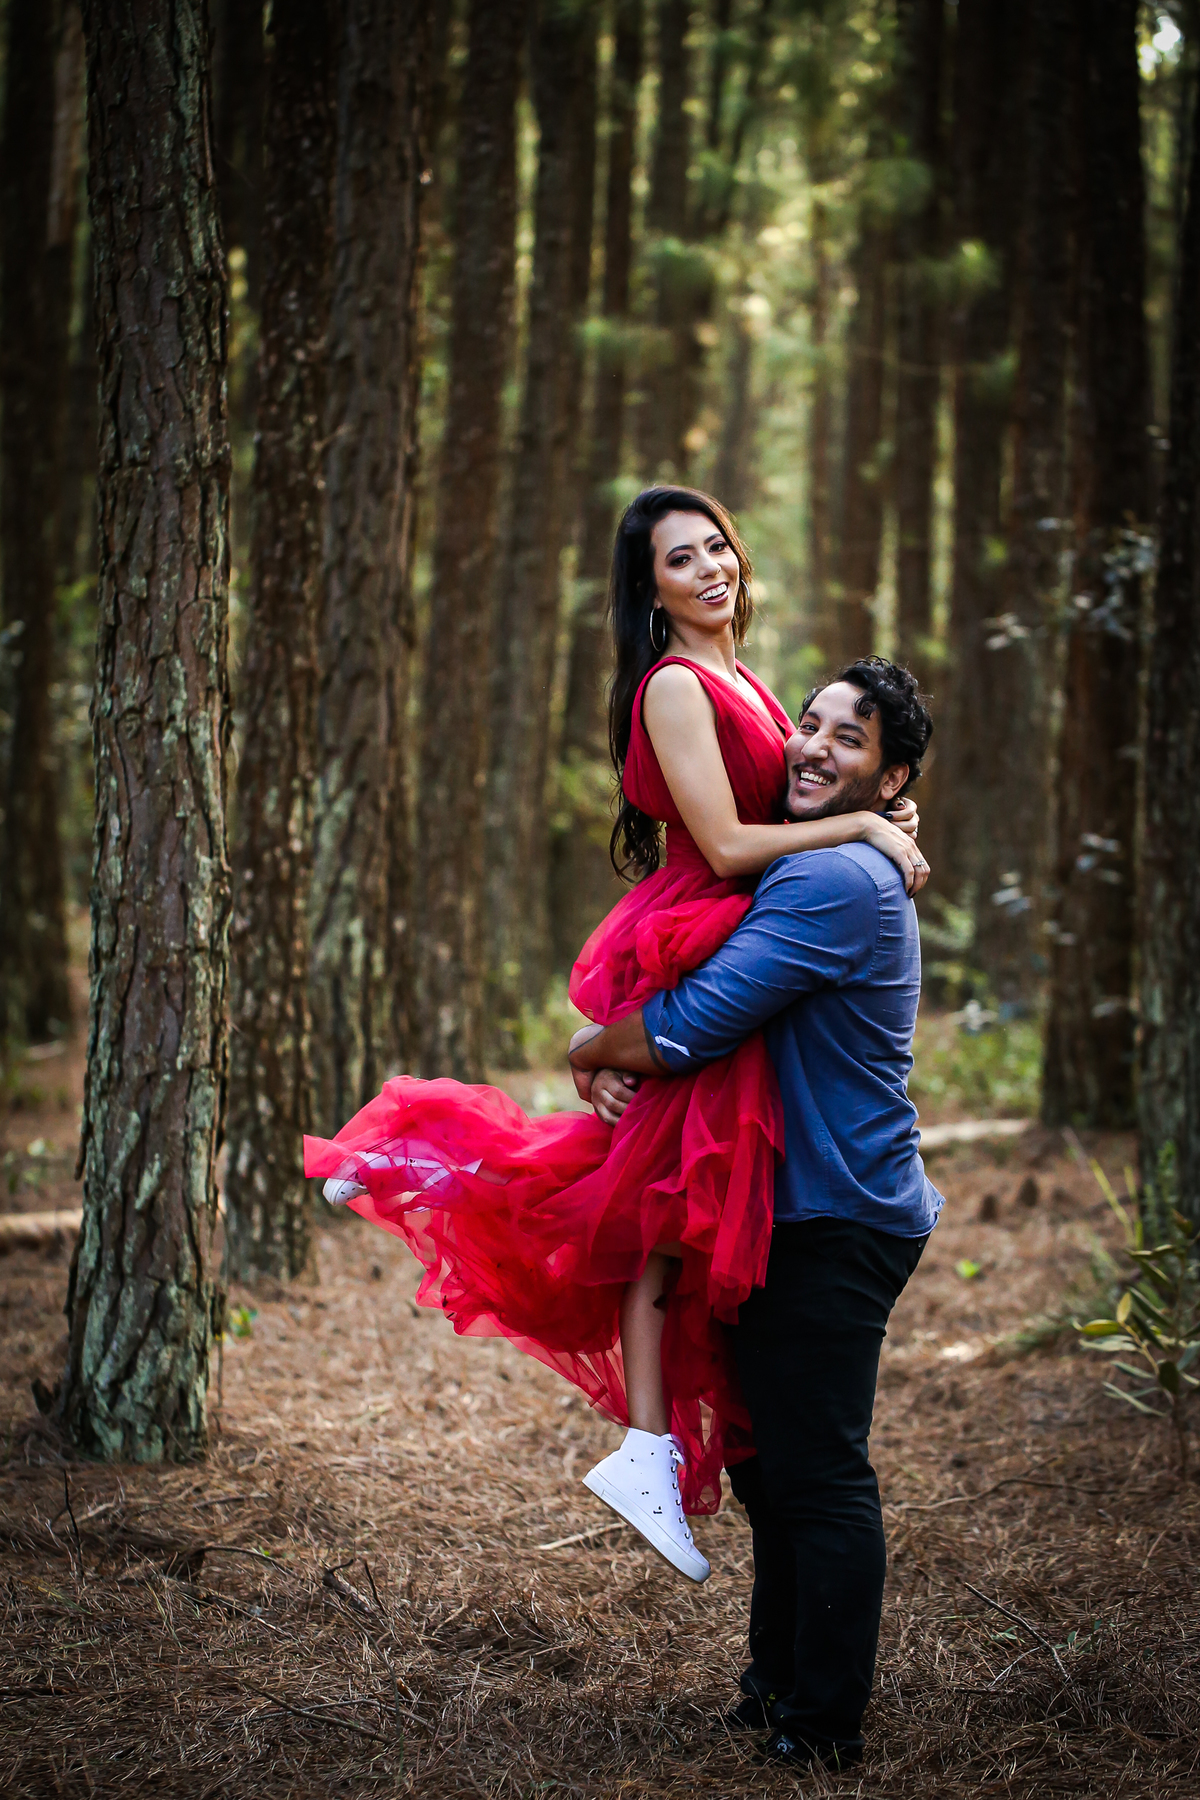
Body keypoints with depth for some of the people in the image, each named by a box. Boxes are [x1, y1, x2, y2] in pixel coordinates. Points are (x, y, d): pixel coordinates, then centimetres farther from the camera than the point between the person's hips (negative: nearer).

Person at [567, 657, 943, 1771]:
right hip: (808, 1212, 11)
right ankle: (777, 1682, 31)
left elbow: (688, 1028, -21)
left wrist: (589, 1049, -2)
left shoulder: (837, 884, -18)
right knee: (775, 1465, 18)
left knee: (816, 1474, -5)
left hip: (835, 1226, -11)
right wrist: (612, 1060, -1)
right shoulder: (807, 872, 18)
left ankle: (819, 1731, 4)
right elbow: (705, 997, 20)